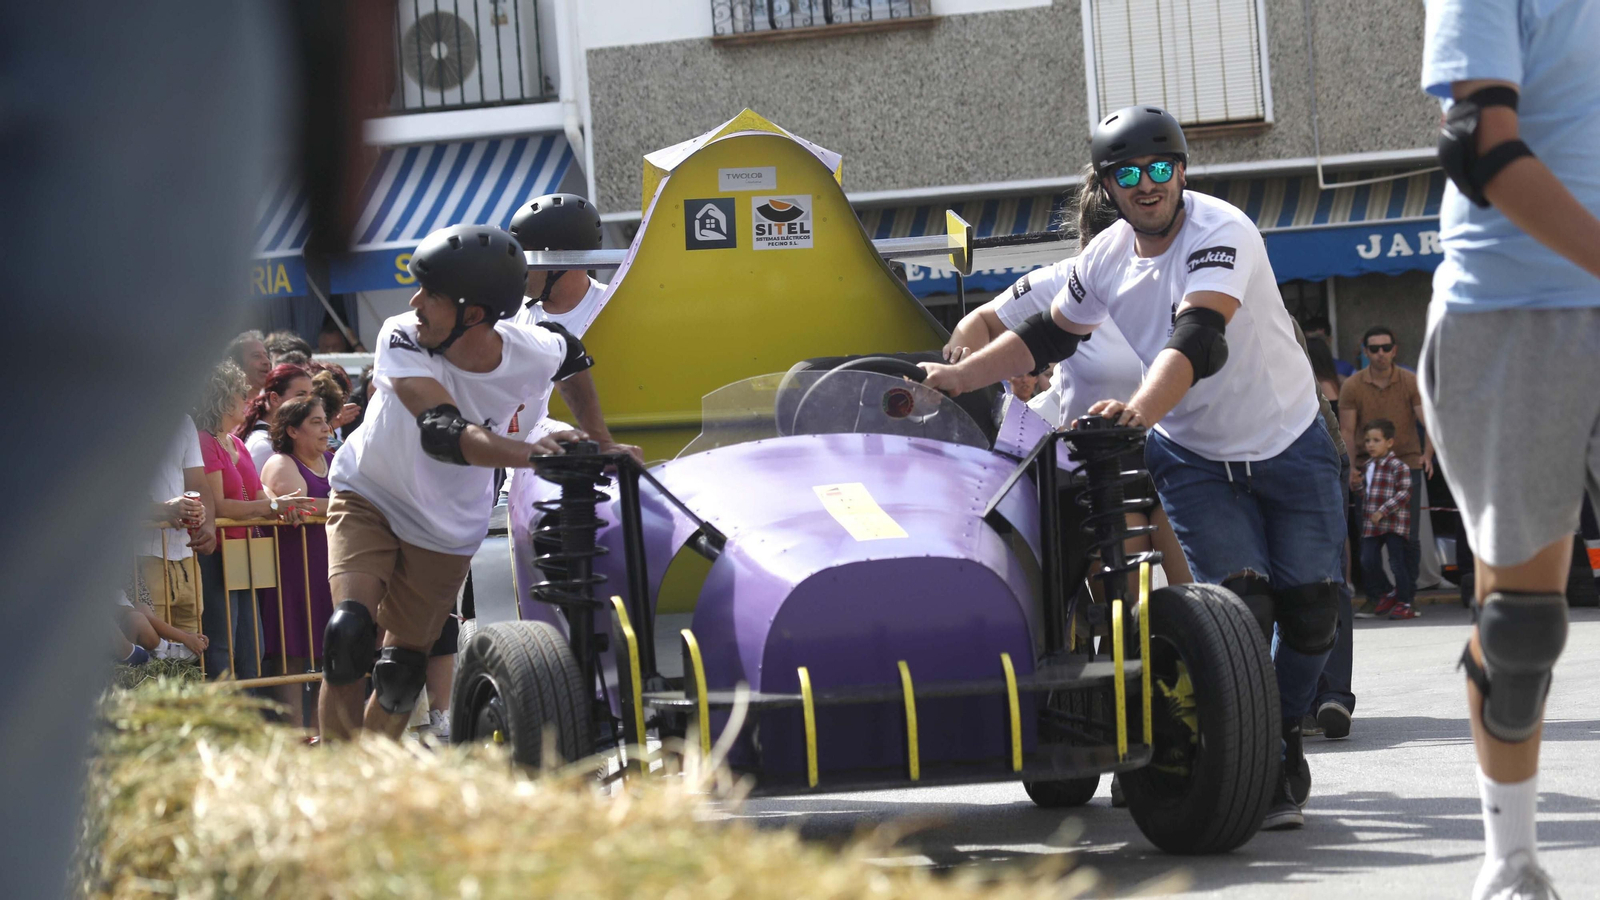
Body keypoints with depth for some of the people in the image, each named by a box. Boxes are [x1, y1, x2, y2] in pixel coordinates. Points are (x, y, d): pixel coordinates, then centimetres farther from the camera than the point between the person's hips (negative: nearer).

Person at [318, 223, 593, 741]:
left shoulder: (536, 354, -22)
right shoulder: (402, 339, -31)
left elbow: (576, 361, 5)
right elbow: (443, 433, -45)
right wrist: (529, 454, -60)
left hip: (448, 532, 2)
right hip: (367, 498, -2)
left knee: (402, 675, 7)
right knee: (350, 632, -24)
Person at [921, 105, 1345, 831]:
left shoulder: (1219, 232, -23)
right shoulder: (1106, 258, -4)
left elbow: (1198, 338, -39)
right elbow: (1048, 335, 13)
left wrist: (1142, 408, -54)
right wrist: (959, 377, 3)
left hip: (1290, 442, -2)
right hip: (1194, 457, 3)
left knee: (1310, 611, -1)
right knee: (1238, 607, -14)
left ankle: (1285, 737, 23)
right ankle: (1264, 772, -9)